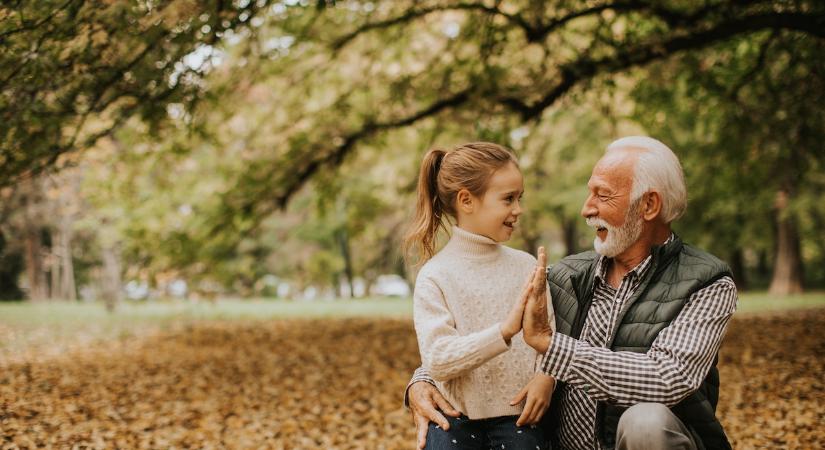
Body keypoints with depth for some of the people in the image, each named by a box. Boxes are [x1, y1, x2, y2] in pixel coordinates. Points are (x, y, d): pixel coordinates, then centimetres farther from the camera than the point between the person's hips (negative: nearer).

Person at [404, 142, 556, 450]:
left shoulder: (525, 265, 4)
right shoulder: (435, 277, -8)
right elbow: (437, 361, -17)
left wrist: (546, 376, -14)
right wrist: (505, 331, -28)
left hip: (519, 418, 3)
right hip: (455, 425, -3)